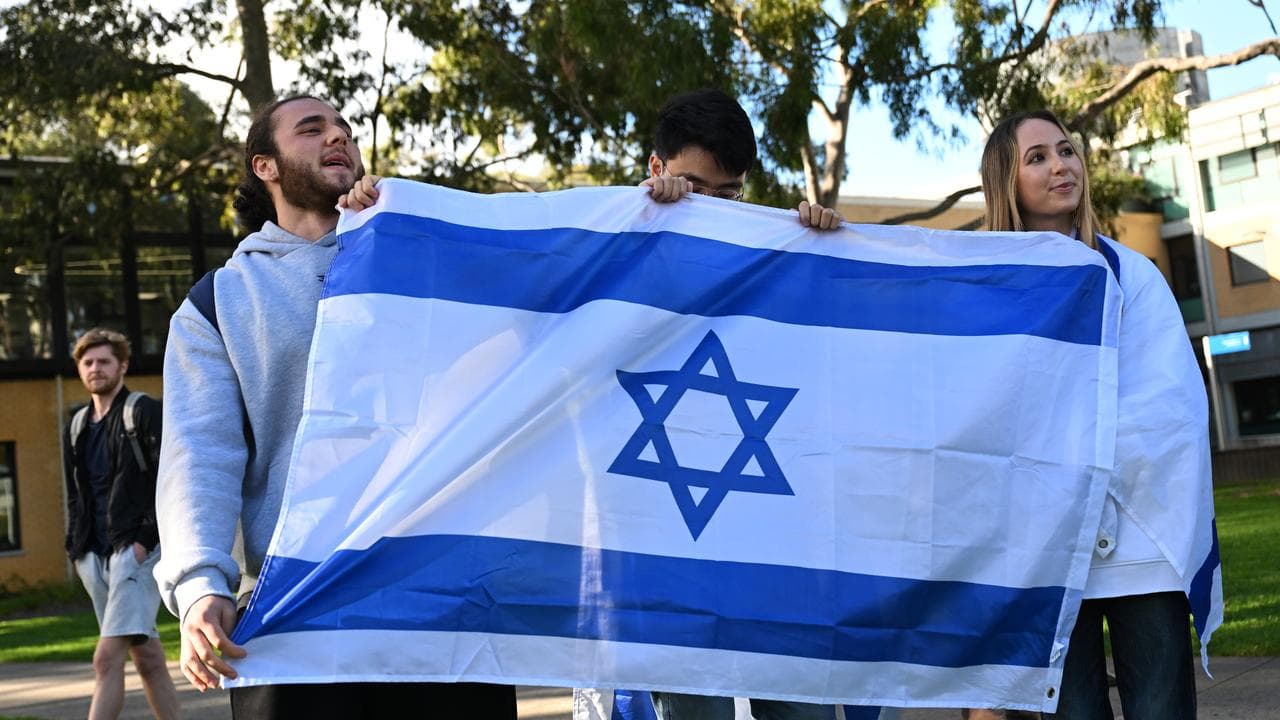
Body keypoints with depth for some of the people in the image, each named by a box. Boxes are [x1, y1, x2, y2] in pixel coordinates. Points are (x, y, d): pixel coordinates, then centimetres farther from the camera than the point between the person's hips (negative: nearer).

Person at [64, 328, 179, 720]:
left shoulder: (145, 413, -3)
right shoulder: (77, 426, 18)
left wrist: (145, 539, -17)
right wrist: (76, 547, 11)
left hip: (136, 548, -7)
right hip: (95, 555, 7)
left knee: (107, 657, -17)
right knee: (147, 657, 11)